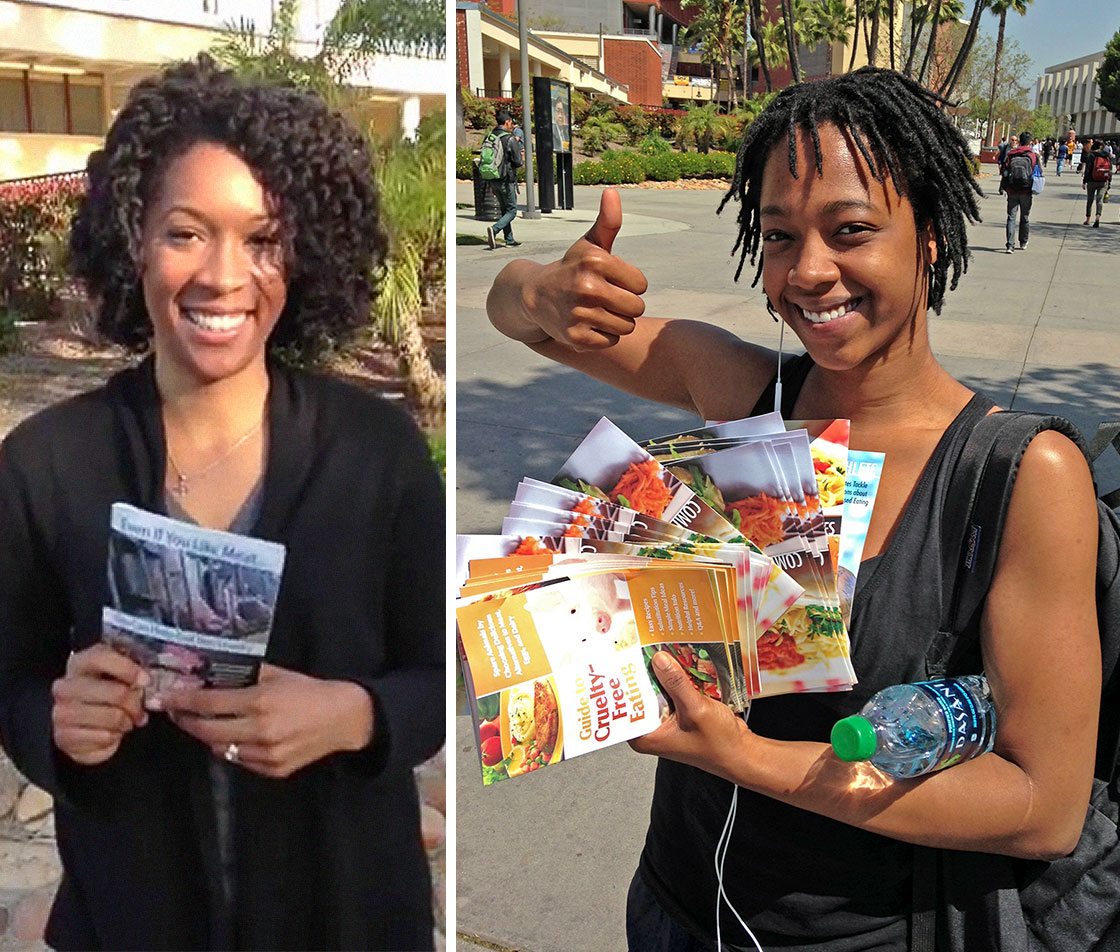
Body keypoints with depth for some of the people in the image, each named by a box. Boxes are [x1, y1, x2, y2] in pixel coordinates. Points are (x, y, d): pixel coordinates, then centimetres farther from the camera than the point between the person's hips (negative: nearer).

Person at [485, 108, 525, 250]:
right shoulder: (510, 139, -13)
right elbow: (518, 162, -14)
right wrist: (522, 158, 7)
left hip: (493, 179, 7)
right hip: (507, 180, -7)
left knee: (505, 210, 15)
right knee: (511, 211, 1)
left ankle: (509, 240, 17)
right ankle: (494, 229, -21)